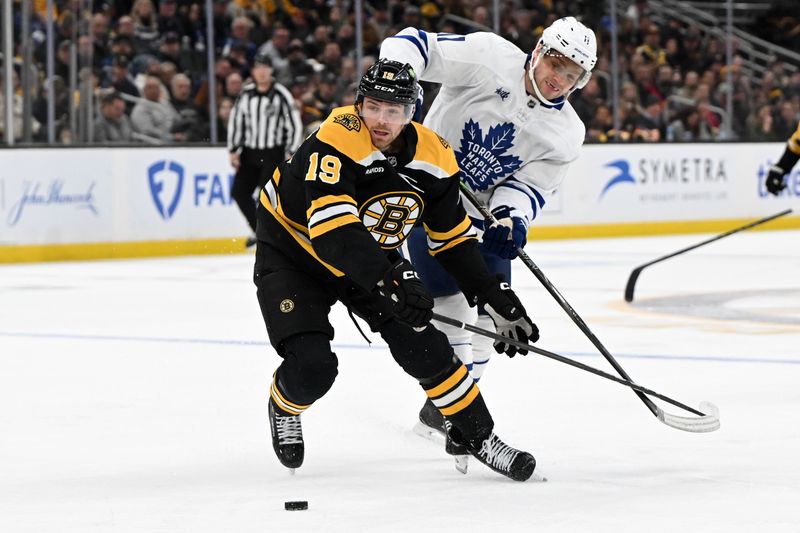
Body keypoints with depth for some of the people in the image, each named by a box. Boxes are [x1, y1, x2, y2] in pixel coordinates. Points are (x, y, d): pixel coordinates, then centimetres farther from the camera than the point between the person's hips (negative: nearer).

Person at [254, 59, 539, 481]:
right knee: (312, 367, -19)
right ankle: (284, 407, 17)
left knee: (423, 347, -8)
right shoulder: (339, 139, -33)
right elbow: (331, 229, -43)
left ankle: (475, 435, 11)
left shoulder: (433, 158, -14)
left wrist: (496, 300, -6)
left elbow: (454, 239, -1)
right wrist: (389, 279, -51)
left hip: (371, 256, 5)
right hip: (292, 252, -5)